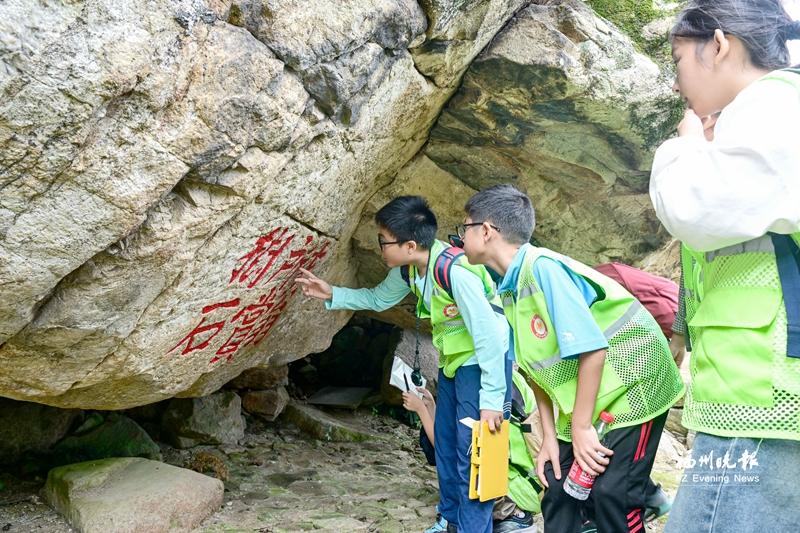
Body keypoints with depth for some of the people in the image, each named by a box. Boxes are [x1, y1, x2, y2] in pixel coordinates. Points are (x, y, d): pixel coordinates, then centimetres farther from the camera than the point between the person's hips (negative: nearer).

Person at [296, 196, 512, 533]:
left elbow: (488, 334, -29)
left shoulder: (455, 270, -32)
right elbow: (377, 299, 17)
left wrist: (491, 399, -27)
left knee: (471, 458, -8)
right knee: (445, 447, 16)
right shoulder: (409, 270, -4)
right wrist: (332, 295, 5)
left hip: (484, 362, -9)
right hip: (453, 361, 9)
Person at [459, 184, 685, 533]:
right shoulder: (509, 289, 2)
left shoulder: (542, 268, -25)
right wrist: (549, 436, 3)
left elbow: (592, 349, -27)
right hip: (584, 401, 9)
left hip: (632, 385, -8)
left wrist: (581, 426, -21)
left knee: (611, 493, -14)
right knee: (557, 485, 6)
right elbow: (537, 368, 7)